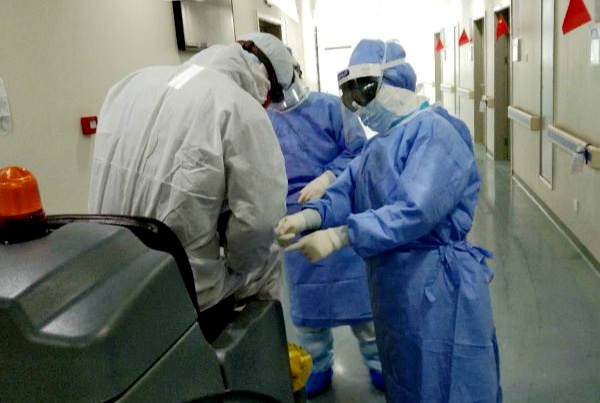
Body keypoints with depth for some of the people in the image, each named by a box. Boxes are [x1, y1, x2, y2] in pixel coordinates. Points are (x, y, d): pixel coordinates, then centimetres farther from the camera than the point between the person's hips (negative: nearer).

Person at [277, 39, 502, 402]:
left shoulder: (434, 132, -18)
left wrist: (340, 236, -32)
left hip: (436, 284, -9)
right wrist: (309, 216, -15)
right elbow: (346, 192, 4)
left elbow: (415, 211, -29)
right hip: (392, 282, 9)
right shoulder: (381, 142, 12)